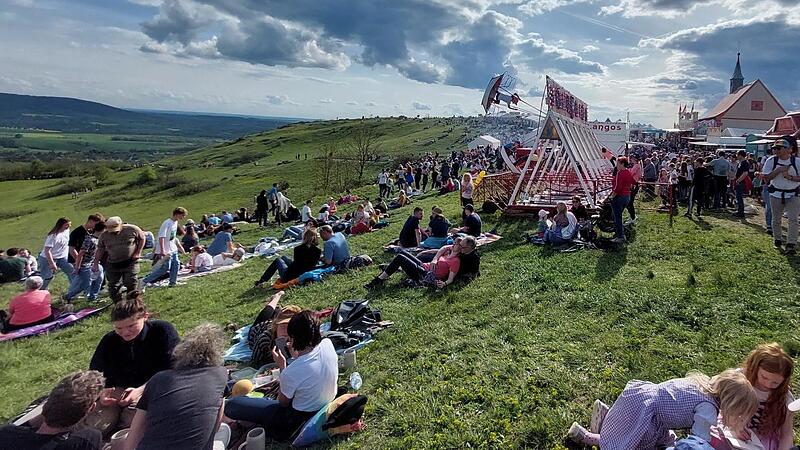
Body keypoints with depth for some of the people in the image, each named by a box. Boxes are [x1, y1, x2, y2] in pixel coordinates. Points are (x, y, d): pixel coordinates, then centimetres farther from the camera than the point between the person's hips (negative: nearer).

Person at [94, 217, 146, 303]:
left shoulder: (132, 229, -9)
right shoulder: (104, 235, -1)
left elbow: (142, 238, 4)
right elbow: (100, 250, 8)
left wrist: (138, 253, -4)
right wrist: (96, 263, 4)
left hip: (130, 262, -3)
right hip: (113, 265, 3)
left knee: (130, 283, -9)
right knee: (113, 285, 5)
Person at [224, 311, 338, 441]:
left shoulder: (291, 372, -32)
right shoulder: (327, 343, -17)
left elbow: (283, 403, -9)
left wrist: (282, 366, -8)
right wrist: (297, 357, 2)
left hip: (301, 419, -7)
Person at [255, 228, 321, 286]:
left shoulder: (298, 249, -24)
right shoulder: (318, 251, -15)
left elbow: (296, 261, -7)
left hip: (290, 277, -5)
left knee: (278, 260, 24)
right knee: (284, 257, 27)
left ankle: (262, 281, 31)